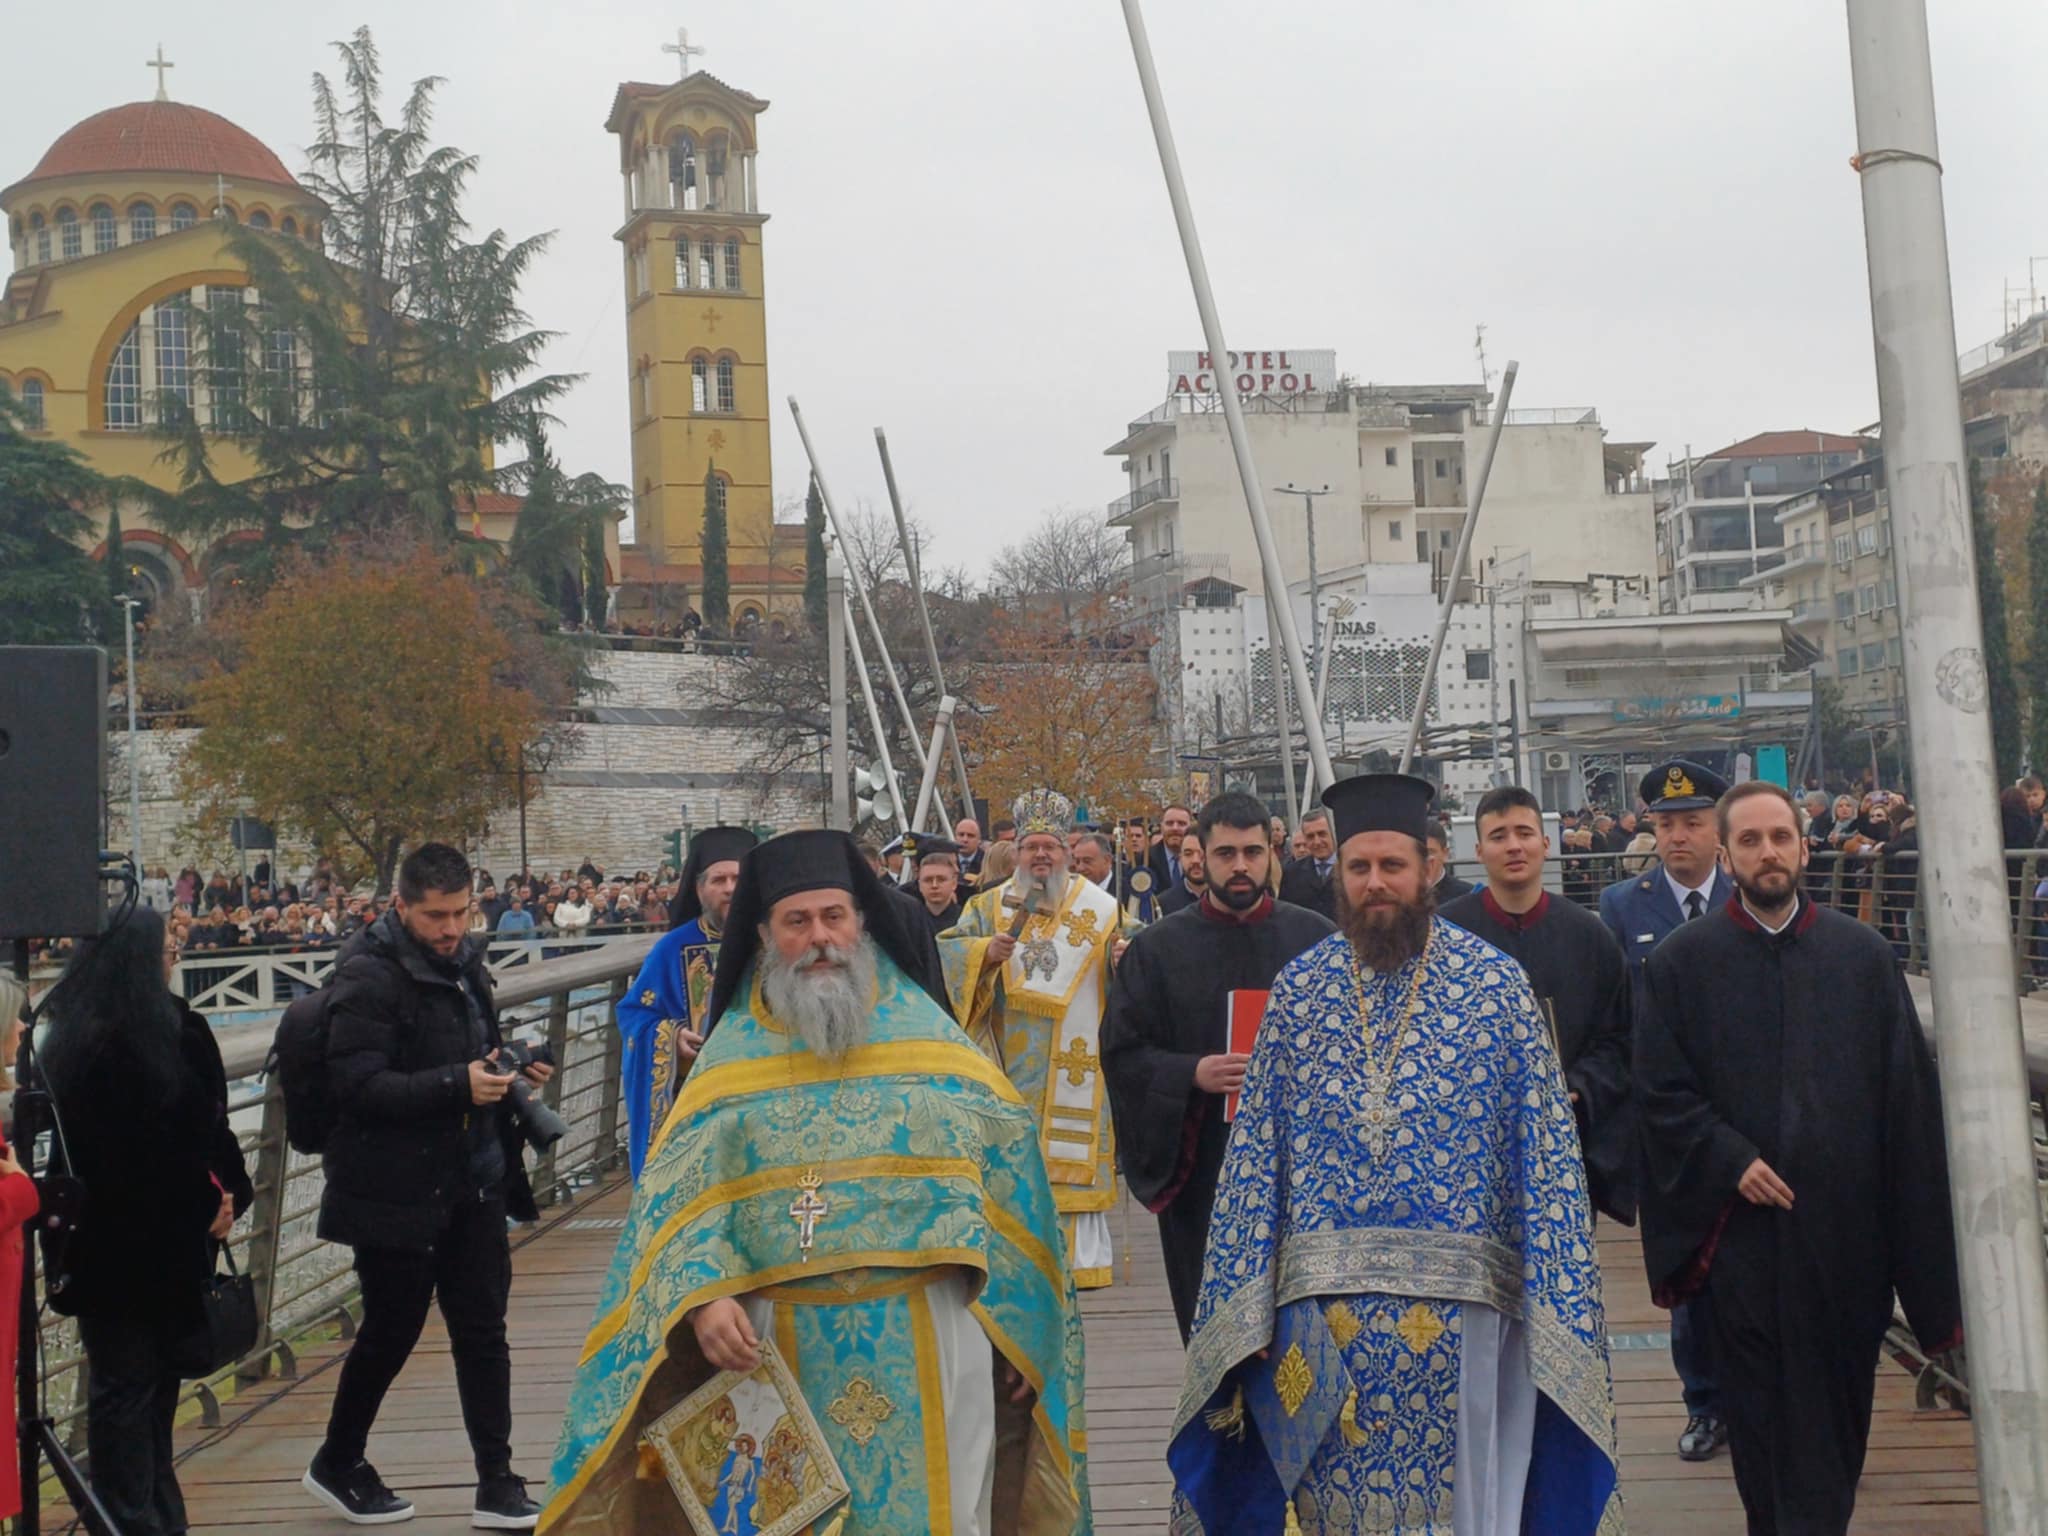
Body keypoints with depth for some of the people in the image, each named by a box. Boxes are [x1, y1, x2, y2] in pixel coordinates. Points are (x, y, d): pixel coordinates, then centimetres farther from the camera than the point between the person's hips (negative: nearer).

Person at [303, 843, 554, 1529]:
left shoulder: (463, 962, 9)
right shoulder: (369, 976, -15)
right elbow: (358, 1086, -22)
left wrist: (507, 1071, 2)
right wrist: (457, 1085, -29)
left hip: (472, 1182, 7)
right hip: (398, 1191, -7)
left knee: (483, 1330, 8)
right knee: (391, 1331, 7)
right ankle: (335, 1465, 31)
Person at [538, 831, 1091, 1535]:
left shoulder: (926, 1034, 4)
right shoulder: (732, 1054, 5)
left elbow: (1003, 1169, 2)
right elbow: (677, 1198, -2)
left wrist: (1015, 1323, -3)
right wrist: (703, 1295, -20)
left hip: (926, 1339, 0)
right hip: (780, 1347, 1)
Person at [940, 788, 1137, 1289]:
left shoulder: (1099, 907, 7)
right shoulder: (990, 905, 9)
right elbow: (947, 951, 2)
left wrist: (1124, 955, -17)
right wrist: (986, 951, -18)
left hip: (1075, 1062, -1)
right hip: (1010, 1065, 1)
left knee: (1071, 1156, -1)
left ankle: (1079, 1255, 7)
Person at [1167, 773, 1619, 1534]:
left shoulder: (1496, 984, 0)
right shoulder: (1299, 988, 5)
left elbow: (1546, 1149, -2)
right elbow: (1254, 1149, 4)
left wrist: (1555, 1305, -8)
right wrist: (1248, 1306, -1)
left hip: (1459, 1305, -2)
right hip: (1324, 1307, 2)